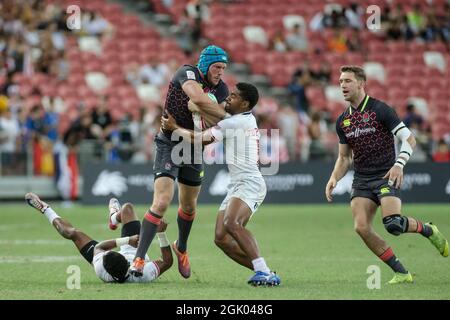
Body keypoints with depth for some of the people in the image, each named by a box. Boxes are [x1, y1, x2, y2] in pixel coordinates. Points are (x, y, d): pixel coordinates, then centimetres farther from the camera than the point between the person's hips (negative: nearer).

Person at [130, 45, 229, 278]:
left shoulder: (221, 89, -1)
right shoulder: (187, 74, -18)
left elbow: (216, 123, -11)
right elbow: (198, 97, -38)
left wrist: (201, 109, -28)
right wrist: (224, 114, -27)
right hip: (169, 145, -6)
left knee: (189, 206, 19)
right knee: (161, 202, -20)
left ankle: (181, 248, 45)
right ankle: (139, 258, -18)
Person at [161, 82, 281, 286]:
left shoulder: (233, 123, -10)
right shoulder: (248, 119, 19)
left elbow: (200, 139, -6)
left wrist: (174, 128, 6)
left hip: (250, 183, -10)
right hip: (237, 185, 10)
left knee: (232, 223, -32)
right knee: (221, 238, 0)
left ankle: (264, 272, -37)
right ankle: (262, 272, 1)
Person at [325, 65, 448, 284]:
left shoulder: (380, 110, -7)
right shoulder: (343, 121, 11)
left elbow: (409, 140, -9)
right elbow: (344, 157, 20)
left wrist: (399, 165, -25)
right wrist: (334, 178, 2)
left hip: (386, 176, -6)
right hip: (361, 180, 6)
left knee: (393, 224, -25)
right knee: (361, 227, -15)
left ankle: (427, 230, 10)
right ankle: (401, 272, -3)